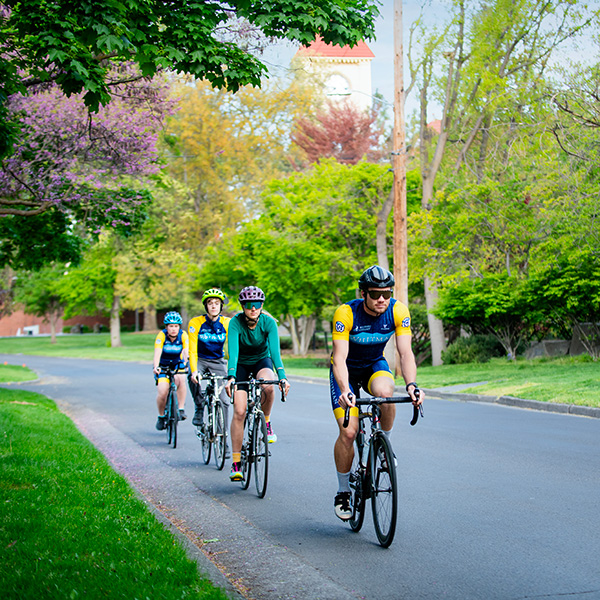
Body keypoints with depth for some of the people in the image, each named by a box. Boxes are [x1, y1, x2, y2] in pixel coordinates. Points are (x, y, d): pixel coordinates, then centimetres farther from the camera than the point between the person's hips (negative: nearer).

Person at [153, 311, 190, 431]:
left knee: (180, 379, -32)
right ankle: (161, 416, 8)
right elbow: (157, 353, -33)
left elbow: (186, 351, -30)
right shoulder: (162, 335, -21)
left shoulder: (183, 336, -17)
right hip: (163, 366, -1)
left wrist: (186, 365, -49)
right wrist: (156, 367, -50)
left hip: (178, 364, 1)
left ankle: (181, 409, -22)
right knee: (162, 391, -18)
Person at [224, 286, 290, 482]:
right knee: (239, 412, -14)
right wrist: (231, 377, -50)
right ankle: (236, 463, -6)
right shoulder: (236, 323, -24)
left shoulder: (269, 322, -22)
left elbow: (275, 351, -30)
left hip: (262, 360, 1)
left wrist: (282, 377, -44)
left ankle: (266, 422, -8)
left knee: (268, 385, -36)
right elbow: (233, 352, -35)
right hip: (242, 364, 0)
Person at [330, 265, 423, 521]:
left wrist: (411, 384, -45)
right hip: (347, 369, -2)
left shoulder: (398, 312, -22)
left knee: (385, 393, -34)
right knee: (348, 432, -14)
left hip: (375, 365, 2)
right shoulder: (346, 313, -29)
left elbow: (405, 352, -27)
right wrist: (345, 391, -52)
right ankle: (343, 492, 6)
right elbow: (340, 358, -36)